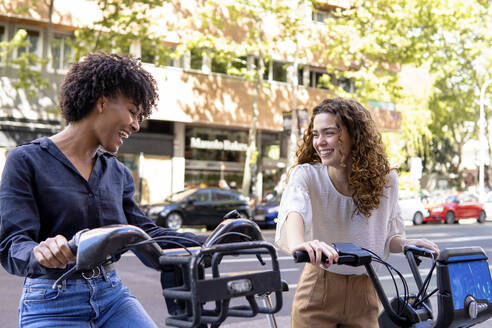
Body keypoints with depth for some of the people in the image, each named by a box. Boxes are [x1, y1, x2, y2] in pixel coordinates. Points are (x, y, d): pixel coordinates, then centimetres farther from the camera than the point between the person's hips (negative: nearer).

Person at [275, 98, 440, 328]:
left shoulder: (385, 179, -5)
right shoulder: (306, 175, -14)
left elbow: (388, 237, 7)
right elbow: (293, 210, -36)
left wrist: (407, 244, -14)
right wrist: (298, 243, -57)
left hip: (364, 299, 2)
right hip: (317, 296, -2)